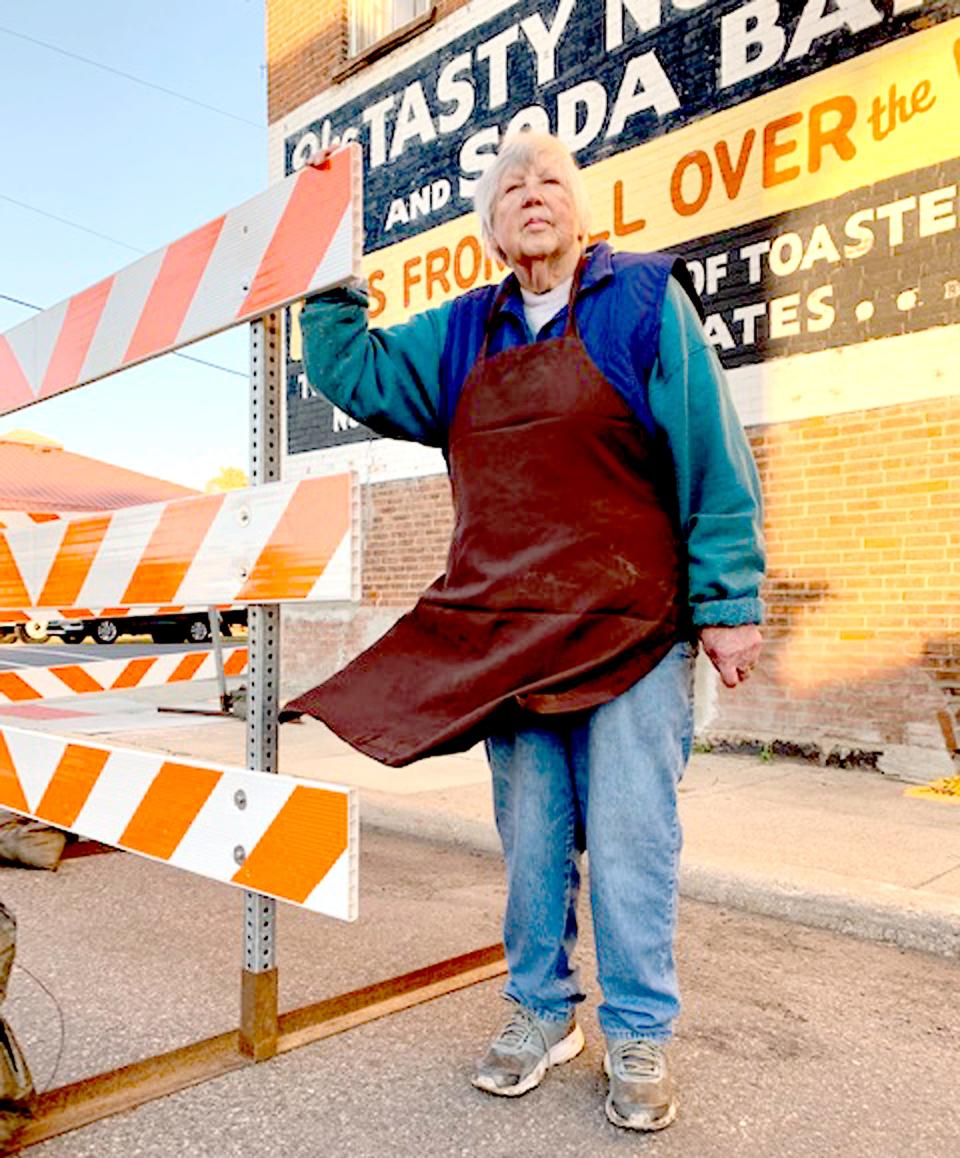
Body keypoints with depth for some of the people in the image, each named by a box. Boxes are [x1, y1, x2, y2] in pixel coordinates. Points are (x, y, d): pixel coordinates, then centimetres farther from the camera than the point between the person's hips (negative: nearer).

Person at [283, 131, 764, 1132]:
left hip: (631, 634, -4)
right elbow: (355, 375, 16)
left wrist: (729, 604, -8)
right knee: (531, 841, 13)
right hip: (501, 637, 4)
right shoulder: (462, 334, 13)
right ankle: (540, 1012, 31)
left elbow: (711, 458, -4)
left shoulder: (647, 300, 0)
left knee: (627, 843, 3)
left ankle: (637, 1034, 23)